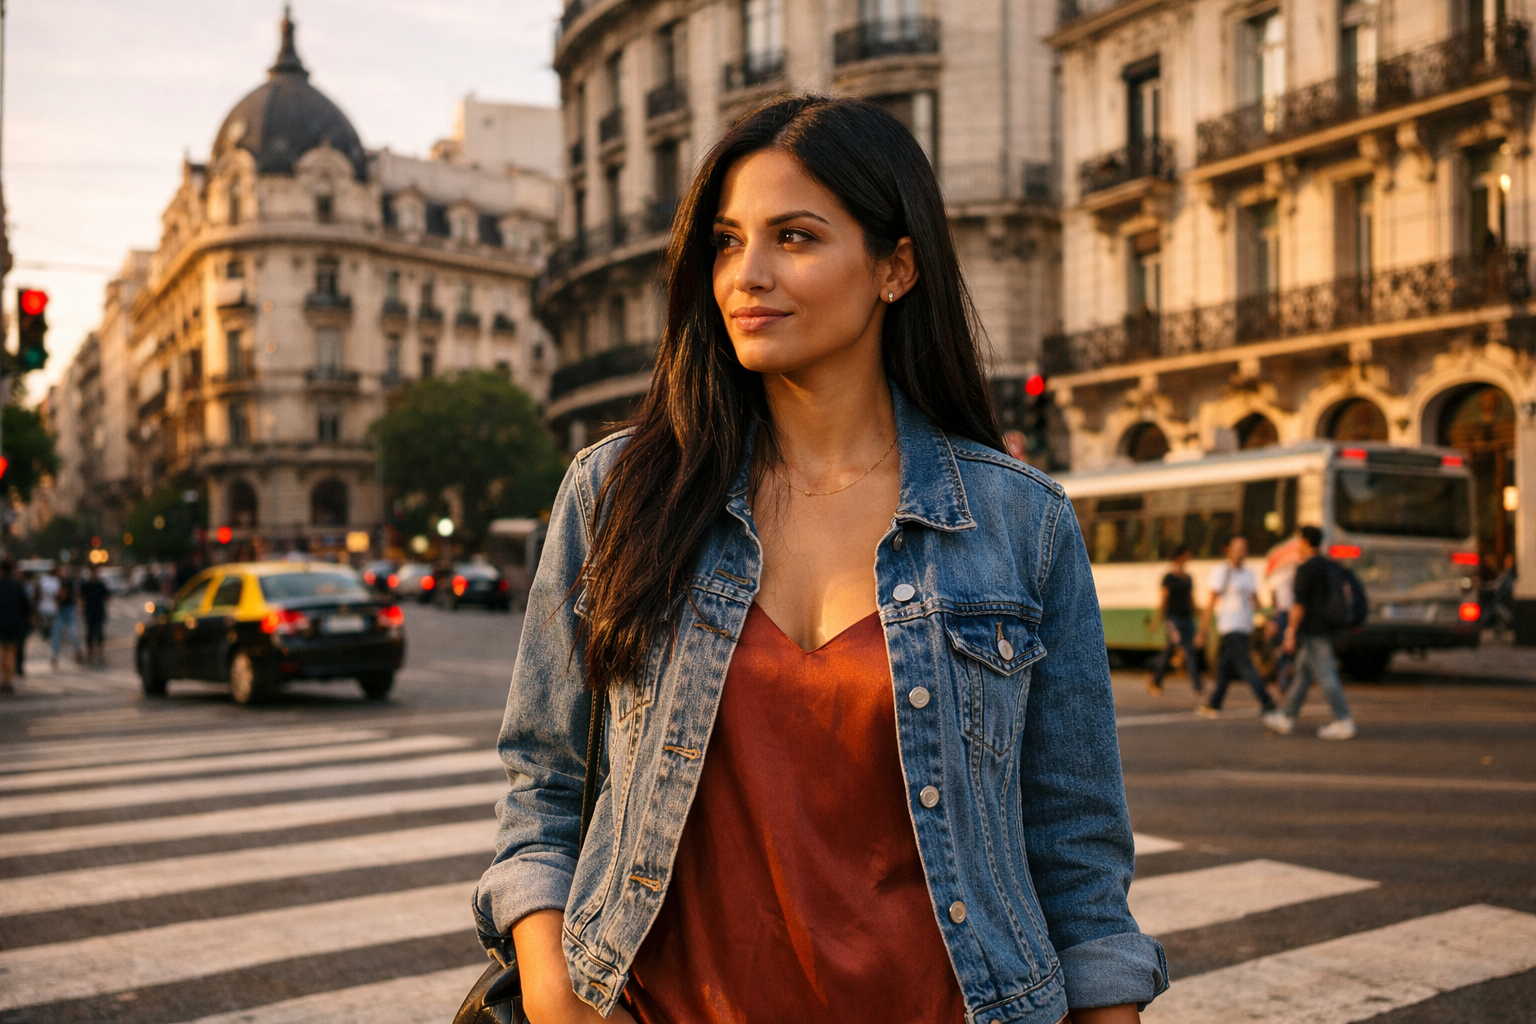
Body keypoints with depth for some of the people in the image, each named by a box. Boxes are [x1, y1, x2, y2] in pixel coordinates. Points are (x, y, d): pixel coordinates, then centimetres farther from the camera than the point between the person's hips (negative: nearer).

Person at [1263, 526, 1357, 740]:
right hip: (1326, 629, 9)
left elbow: (1300, 604, -18)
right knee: (1302, 674, 14)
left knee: (1326, 676, -8)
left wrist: (1291, 634, -15)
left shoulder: (1305, 569, -14)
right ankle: (1286, 719, 21)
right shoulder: (1328, 566, 14)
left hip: (1311, 632, -9)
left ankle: (1344, 722, -8)